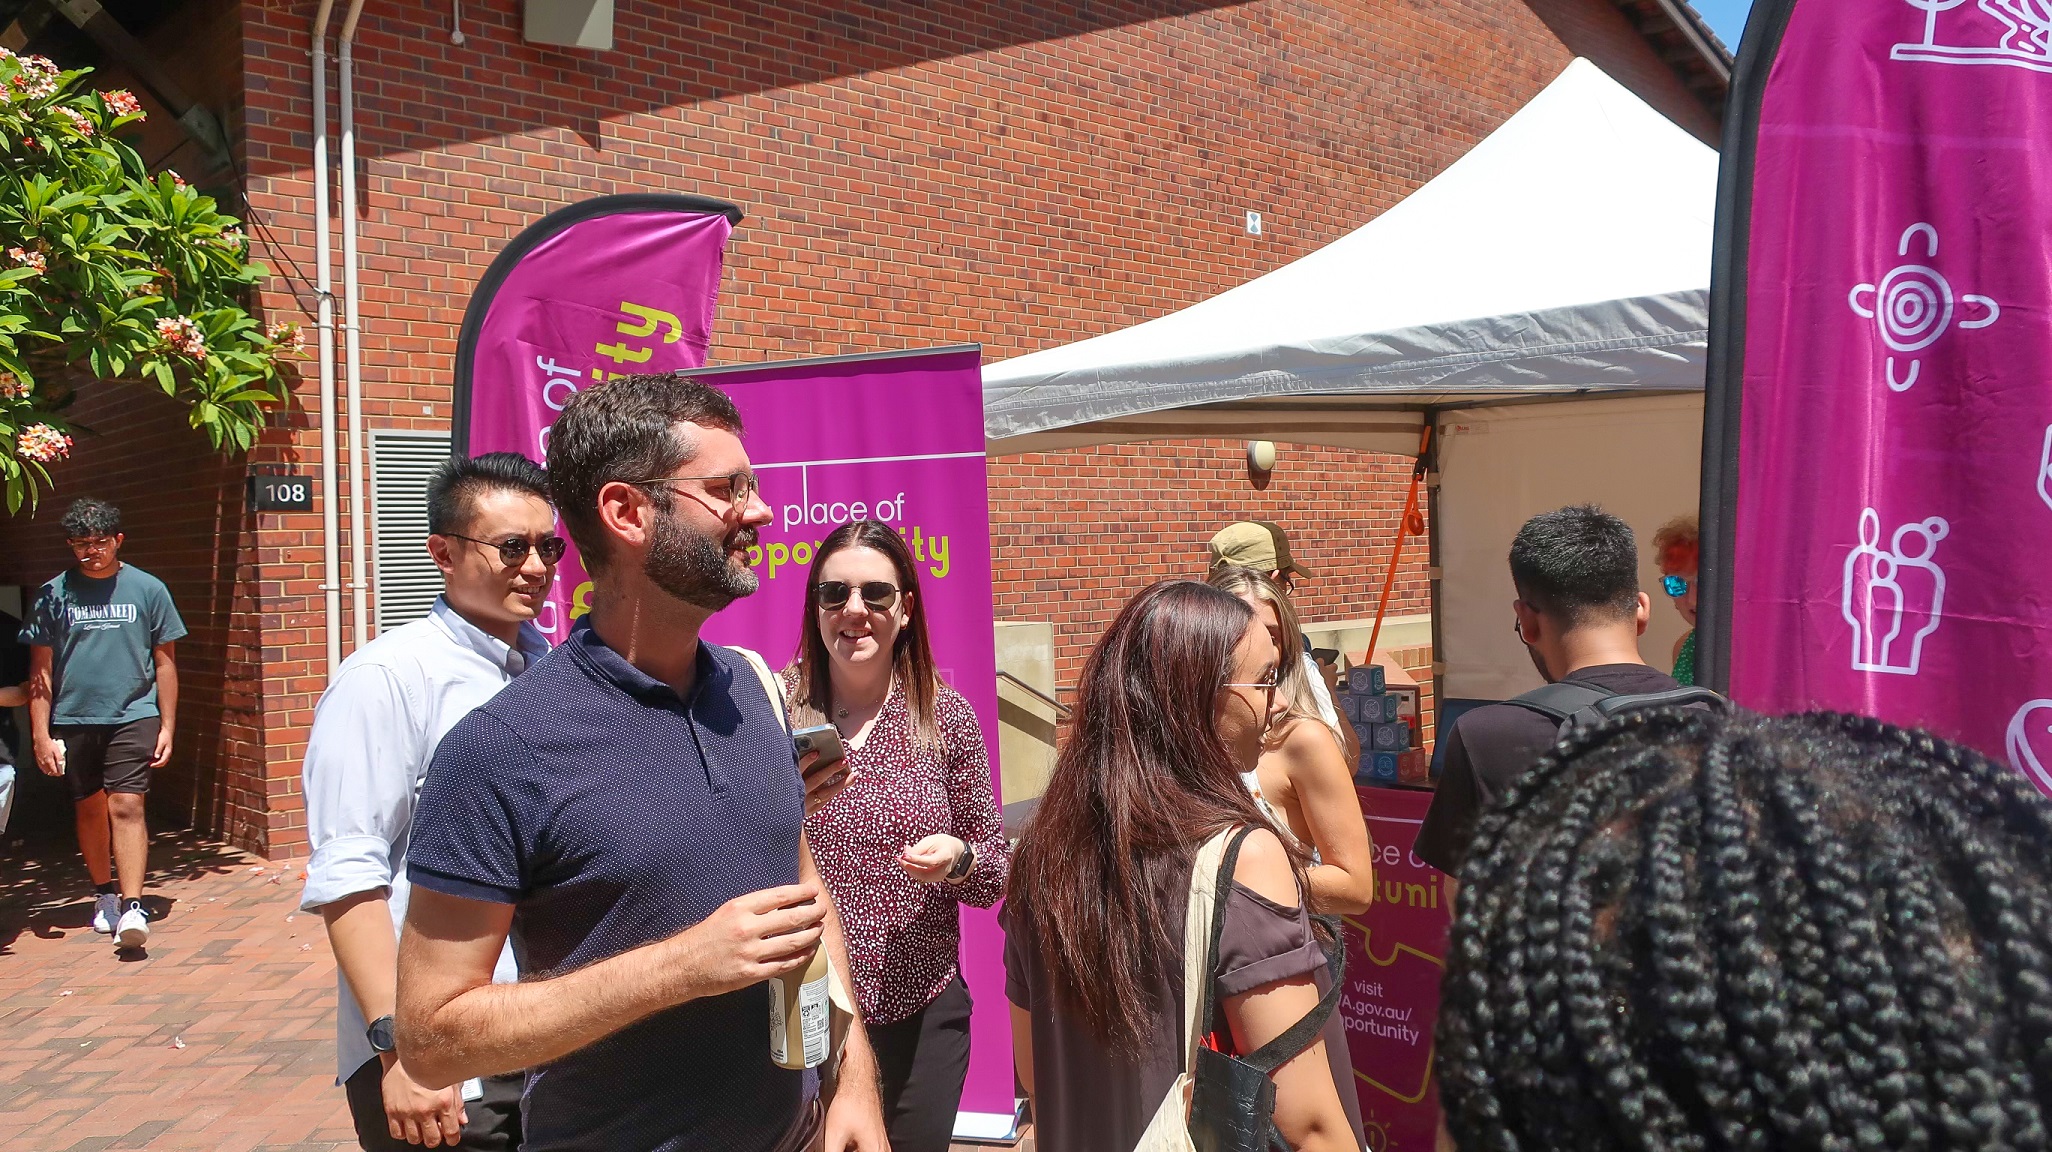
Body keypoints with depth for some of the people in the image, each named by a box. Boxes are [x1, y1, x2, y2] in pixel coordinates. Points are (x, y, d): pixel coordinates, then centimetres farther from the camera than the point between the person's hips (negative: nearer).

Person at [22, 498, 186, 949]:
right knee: (89, 809, 12)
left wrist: (167, 726, 3)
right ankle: (104, 894, 29)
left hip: (133, 715, -2)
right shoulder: (53, 594, 3)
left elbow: (165, 663, 7)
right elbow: (40, 670, 5)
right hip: (73, 720, 2)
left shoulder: (148, 589, 2)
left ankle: (133, 907, -15)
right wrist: (41, 734, 0)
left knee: (126, 806, -12)